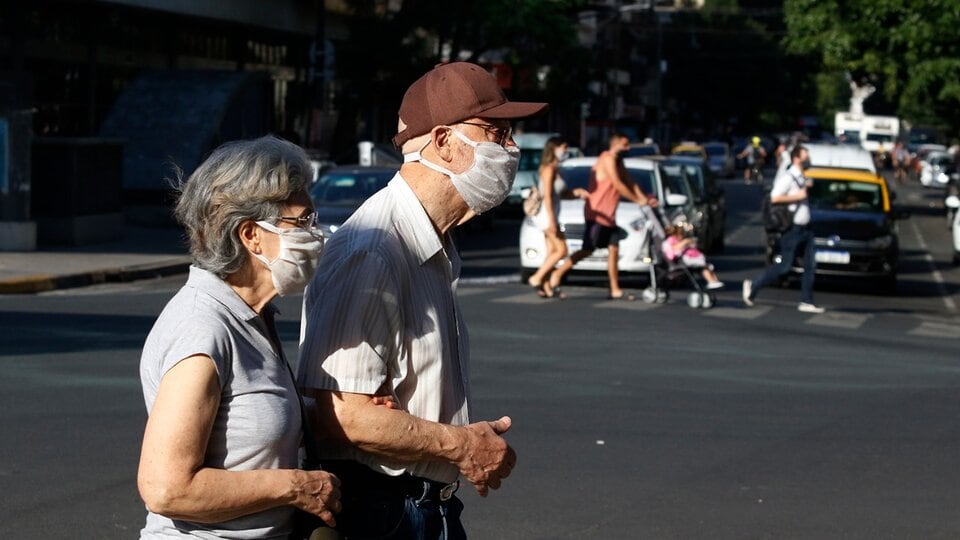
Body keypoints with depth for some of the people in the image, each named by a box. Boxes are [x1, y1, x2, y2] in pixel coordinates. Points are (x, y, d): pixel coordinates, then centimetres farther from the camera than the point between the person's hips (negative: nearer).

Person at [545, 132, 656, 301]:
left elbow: (629, 182, 16)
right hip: (597, 212, -9)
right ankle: (557, 275, -3)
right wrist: (637, 200, -11)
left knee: (613, 249, 4)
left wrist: (644, 198, 2)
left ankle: (615, 290, 5)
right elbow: (617, 184, -16)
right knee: (587, 250, -10)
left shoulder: (618, 161, 17)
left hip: (608, 215, 9)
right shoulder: (608, 159, -12)